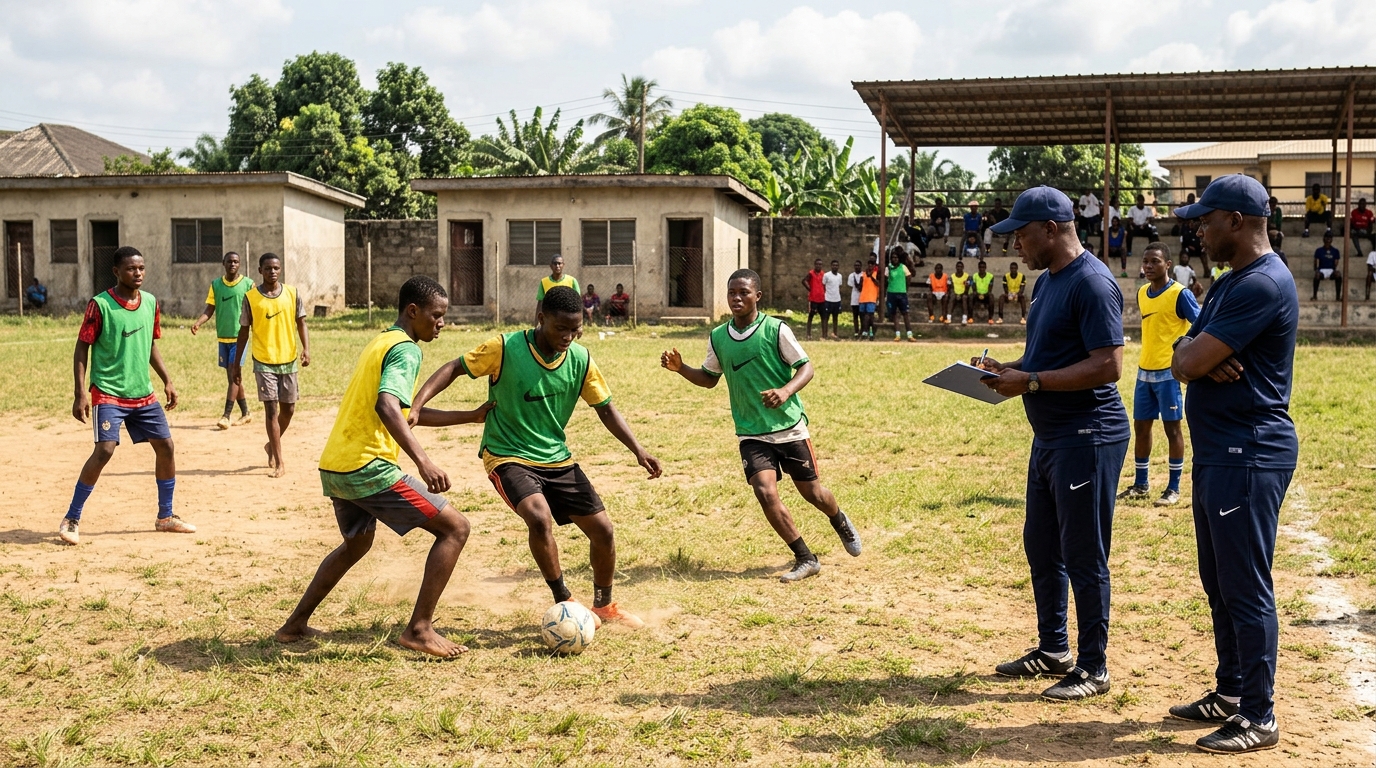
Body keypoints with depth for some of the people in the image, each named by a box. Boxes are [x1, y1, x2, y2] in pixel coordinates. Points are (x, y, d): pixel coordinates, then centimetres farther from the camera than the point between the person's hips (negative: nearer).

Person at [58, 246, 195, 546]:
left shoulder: (151, 303, 6)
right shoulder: (100, 305, -12)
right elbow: (82, 348, -9)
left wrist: (167, 381, 13)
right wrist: (80, 392, -16)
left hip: (144, 394, 6)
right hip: (108, 393, -6)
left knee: (165, 446, 6)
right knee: (104, 450, -18)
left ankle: (166, 517, 21)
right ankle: (71, 520, -3)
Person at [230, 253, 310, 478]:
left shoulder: (292, 293, 1)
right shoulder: (251, 297, -4)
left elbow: (301, 323, 4)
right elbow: (244, 331, 3)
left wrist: (306, 348, -13)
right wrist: (236, 363, 4)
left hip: (288, 360, 3)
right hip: (264, 362, -3)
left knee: (288, 409, 10)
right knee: (271, 409, -7)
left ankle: (272, 446, 36)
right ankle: (280, 462, -3)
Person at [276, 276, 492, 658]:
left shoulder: (379, 343, 20)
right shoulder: (405, 349, -9)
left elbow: (408, 413, 27)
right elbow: (387, 407, -28)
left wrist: (471, 417, 26)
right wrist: (424, 461, -38)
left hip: (333, 468, 10)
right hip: (367, 467, -10)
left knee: (356, 543, 33)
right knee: (455, 527, -5)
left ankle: (296, 624, 36)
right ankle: (419, 629, -6)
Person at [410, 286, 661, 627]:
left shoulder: (581, 359, -5)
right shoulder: (505, 348, -17)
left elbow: (605, 408, 4)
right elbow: (454, 367, -11)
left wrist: (638, 450, -6)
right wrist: (416, 405, -25)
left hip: (558, 459, 5)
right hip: (508, 457, -5)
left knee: (602, 529, 1)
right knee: (541, 518, -31)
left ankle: (604, 605, 27)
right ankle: (564, 601, -8)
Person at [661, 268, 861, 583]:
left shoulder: (775, 329, -10)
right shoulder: (717, 337, 2)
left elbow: (806, 367, -8)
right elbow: (709, 378, 16)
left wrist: (786, 391, -27)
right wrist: (680, 368, -2)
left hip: (790, 427, -2)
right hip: (751, 434, 2)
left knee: (812, 492, 8)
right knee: (765, 492, -17)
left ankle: (841, 523, 45)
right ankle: (805, 559, -3)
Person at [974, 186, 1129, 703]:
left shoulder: (1092, 283, -18)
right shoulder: (1046, 281, 13)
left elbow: (1108, 366, -24)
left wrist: (1031, 382, -23)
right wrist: (1006, 369, 5)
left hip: (1088, 439, -10)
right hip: (1049, 437, 10)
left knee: (1083, 556, -1)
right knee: (1040, 546, 18)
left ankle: (1094, 668, 12)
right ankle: (1053, 650, 32)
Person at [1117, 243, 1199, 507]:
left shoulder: (1179, 294, -11)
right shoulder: (1142, 293, 10)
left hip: (1169, 371, -7)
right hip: (1144, 370, 7)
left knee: (1172, 427, 0)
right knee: (1141, 427, 10)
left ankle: (1174, 488, 8)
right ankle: (1141, 484, 21)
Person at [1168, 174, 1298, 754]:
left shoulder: (1263, 283, -17)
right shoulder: (1228, 284, 16)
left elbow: (1195, 360, -21)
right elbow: (1182, 361, 11)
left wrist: (1195, 354, 2)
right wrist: (1205, 361, -11)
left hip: (1250, 458, -10)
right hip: (1217, 454, 11)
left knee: (1246, 589, -5)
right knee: (1219, 585, 17)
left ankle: (1258, 717, 4)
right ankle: (1230, 694, 29)